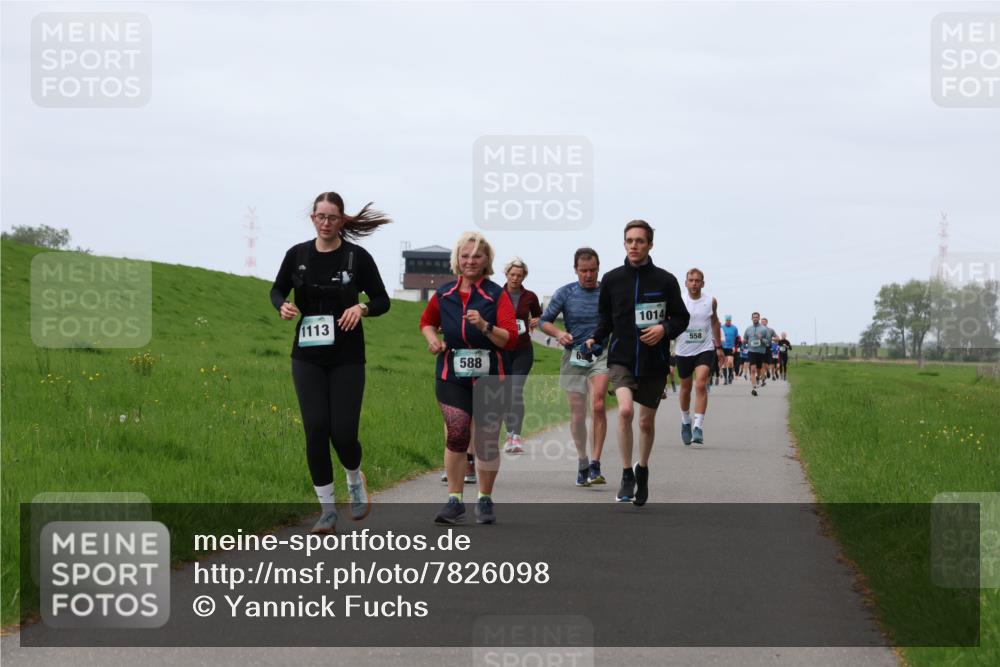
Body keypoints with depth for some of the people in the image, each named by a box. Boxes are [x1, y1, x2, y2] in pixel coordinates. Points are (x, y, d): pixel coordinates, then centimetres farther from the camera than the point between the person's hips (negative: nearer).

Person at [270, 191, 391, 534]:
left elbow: (382, 300, 2)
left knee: (343, 432, -6)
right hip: (307, 357, 2)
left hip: (347, 358, -2)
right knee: (316, 430, -5)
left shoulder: (357, 257, -5)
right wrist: (283, 306, -6)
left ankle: (355, 479, 30)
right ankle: (327, 509, 6)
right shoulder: (297, 255, 1)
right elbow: (277, 289, 16)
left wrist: (362, 308, -19)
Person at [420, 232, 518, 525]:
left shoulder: (497, 295, -3)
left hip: (488, 379, -2)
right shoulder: (444, 294, 8)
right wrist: (432, 339, 7)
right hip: (452, 377, 2)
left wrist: (485, 326, -26)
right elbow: (427, 321, 28)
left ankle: (485, 500, 20)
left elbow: (511, 339, -10)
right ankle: (454, 500, -4)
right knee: (456, 436, -11)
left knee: (486, 441, 4)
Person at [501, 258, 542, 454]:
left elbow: (540, 317, 19)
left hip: (523, 350, -1)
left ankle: (516, 437, -19)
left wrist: (536, 322, -3)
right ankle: (510, 434, 18)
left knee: (517, 391, -15)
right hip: (501, 348, 1)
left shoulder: (530, 297, 3)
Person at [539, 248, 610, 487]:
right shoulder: (564, 293, 2)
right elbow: (544, 321, 7)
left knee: (598, 405, -23)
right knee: (577, 414, 4)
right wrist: (558, 333, -12)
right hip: (574, 357, 1)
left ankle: (595, 464, -20)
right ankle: (582, 463, 22)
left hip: (601, 354, -1)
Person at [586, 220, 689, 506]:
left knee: (647, 421, 11)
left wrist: (665, 329, -14)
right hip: (621, 359, 0)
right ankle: (627, 474, -10)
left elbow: (681, 318, 6)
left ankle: (642, 470, 36)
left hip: (654, 362, 0)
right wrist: (594, 339, -5)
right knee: (625, 410, -23)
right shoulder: (612, 279, 2)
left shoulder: (665, 280, -2)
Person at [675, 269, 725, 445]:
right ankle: (685, 422, 37)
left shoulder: (711, 302, 0)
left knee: (701, 385, -18)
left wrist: (719, 347, 19)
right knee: (685, 388, 14)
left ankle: (699, 426, -19)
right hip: (684, 351, 1)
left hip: (705, 350, -1)